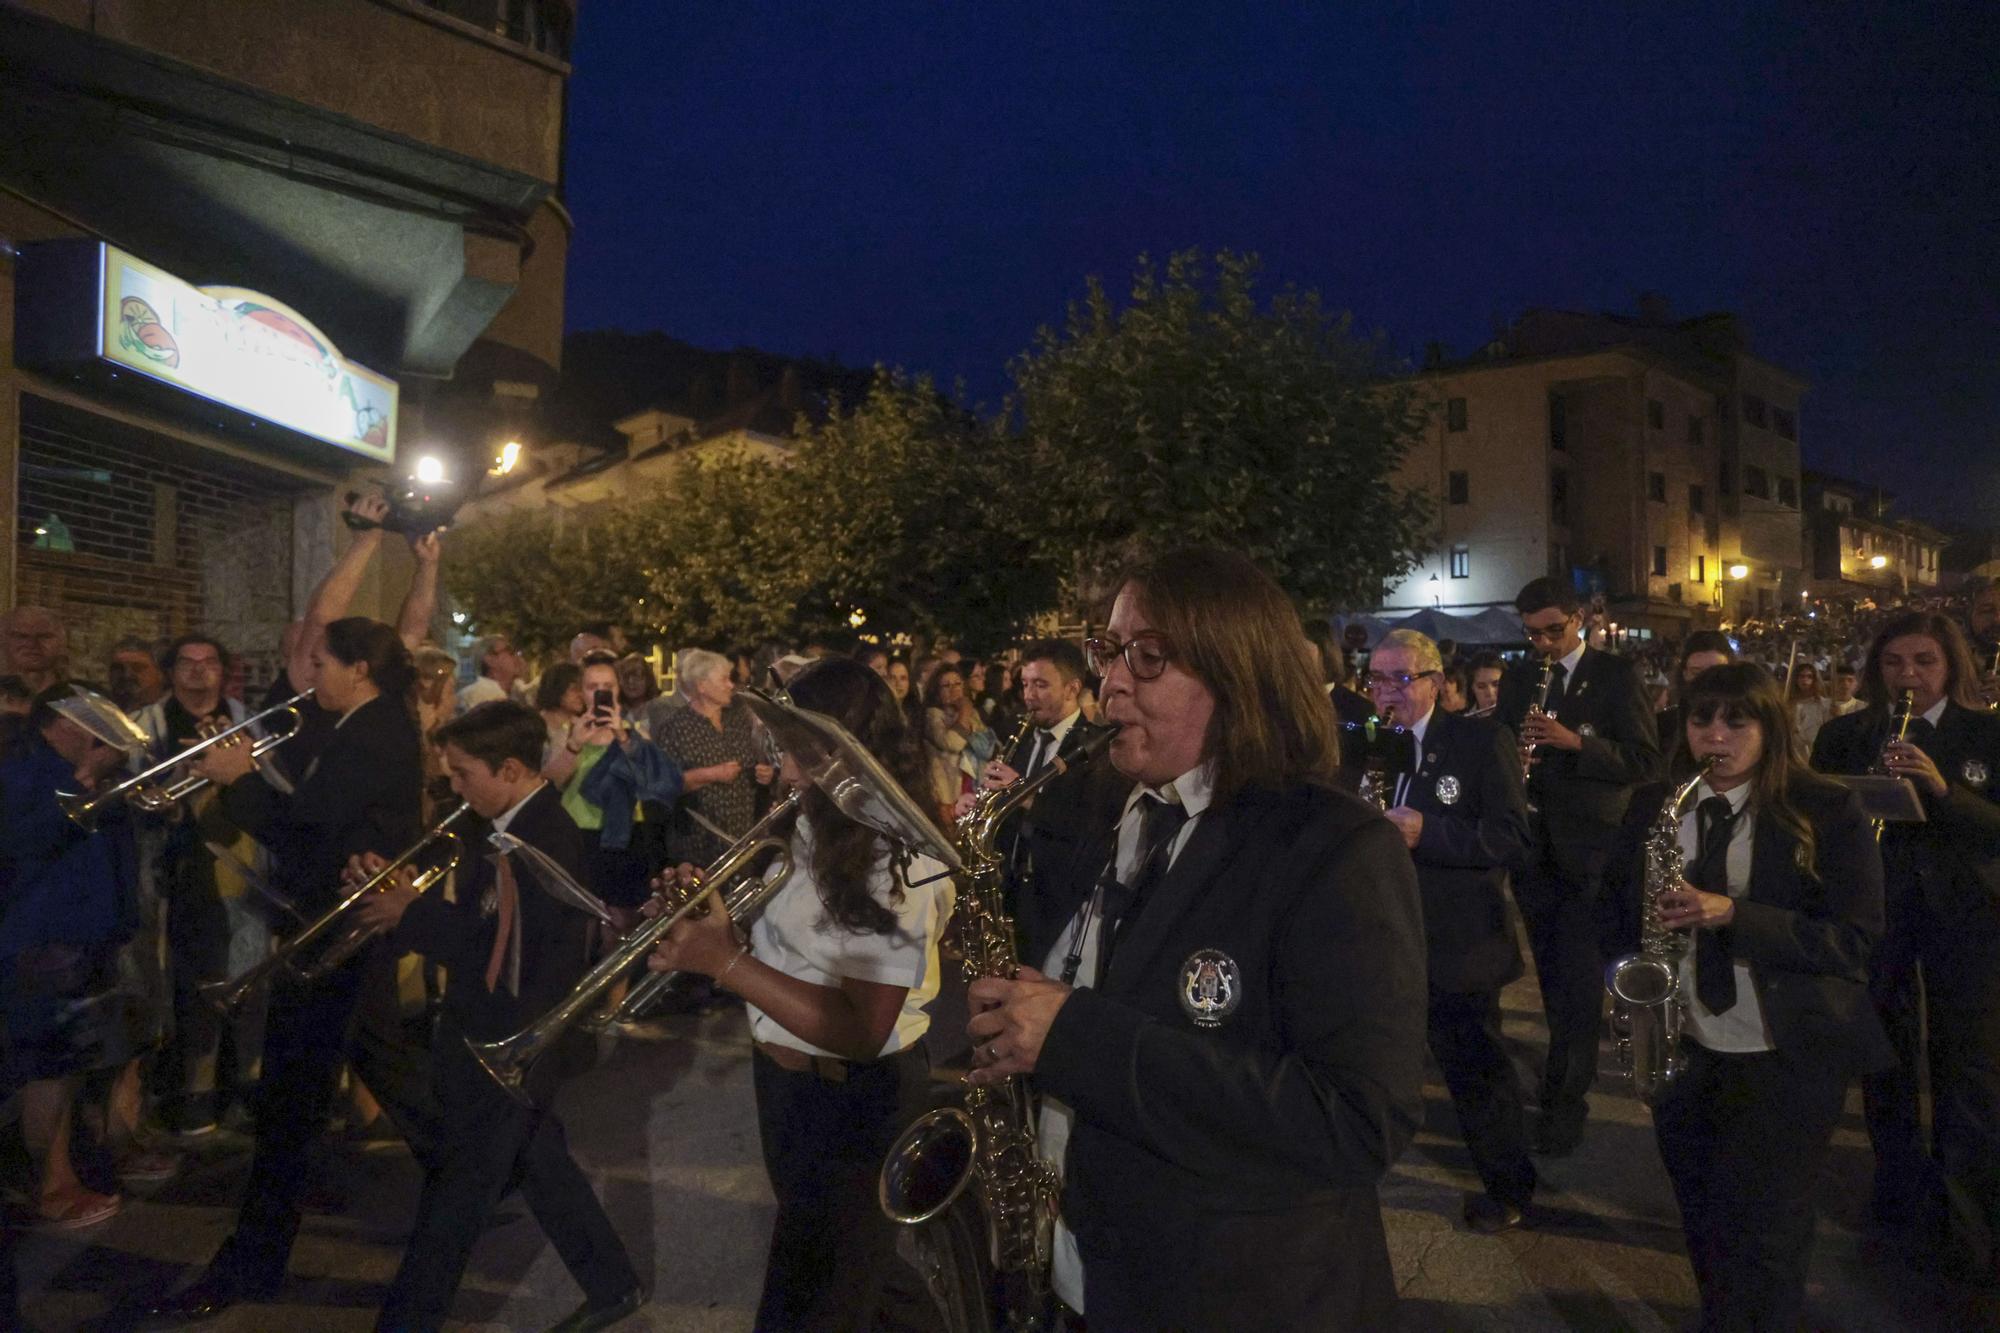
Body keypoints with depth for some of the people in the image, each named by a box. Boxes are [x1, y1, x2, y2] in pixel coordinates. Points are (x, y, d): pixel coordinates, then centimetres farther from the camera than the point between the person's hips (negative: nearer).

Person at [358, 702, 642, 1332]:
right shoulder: (508, 826, 4)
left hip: (510, 1046, -10)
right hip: (491, 1033, 10)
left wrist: (410, 914, -17)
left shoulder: (546, 843, -26)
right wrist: (396, 890, -6)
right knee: (540, 1164, 21)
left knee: (454, 1197, 7)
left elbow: (494, 950, -27)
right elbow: (470, 918, 8)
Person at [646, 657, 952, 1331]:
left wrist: (727, 962, -31)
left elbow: (861, 1033, -31)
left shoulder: (901, 866, -27)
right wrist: (710, 912, -11)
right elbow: (790, 947, 6)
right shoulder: (820, 828, 1)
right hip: (785, 1073, 8)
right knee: (799, 1253, 31)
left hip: (848, 1099, -8)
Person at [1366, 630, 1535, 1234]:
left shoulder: (1481, 740, -9)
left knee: (1477, 1070, 11)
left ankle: (1509, 1189, 33)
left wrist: (1426, 832, -28)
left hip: (1455, 945, -5)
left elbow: (1514, 839, -16)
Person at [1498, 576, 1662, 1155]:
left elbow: (1646, 762, -10)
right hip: (1536, 847, 4)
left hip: (1590, 851, -4)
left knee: (1578, 979, -3)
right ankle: (1569, 1064, 33)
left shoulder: (1615, 675, -4)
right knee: (1554, 977, 15)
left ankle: (1566, 1102, 6)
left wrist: (1575, 741, -24)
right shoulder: (1517, 681, 9)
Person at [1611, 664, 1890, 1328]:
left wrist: (1732, 915, -26)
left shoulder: (1827, 810, -10)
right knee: (1703, 1223, 19)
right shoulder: (1652, 804, 2)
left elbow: (1855, 936, -13)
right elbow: (1619, 897, 15)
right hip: (1682, 1048, 4)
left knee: (1761, 1233, 3)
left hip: (1788, 1056, -4)